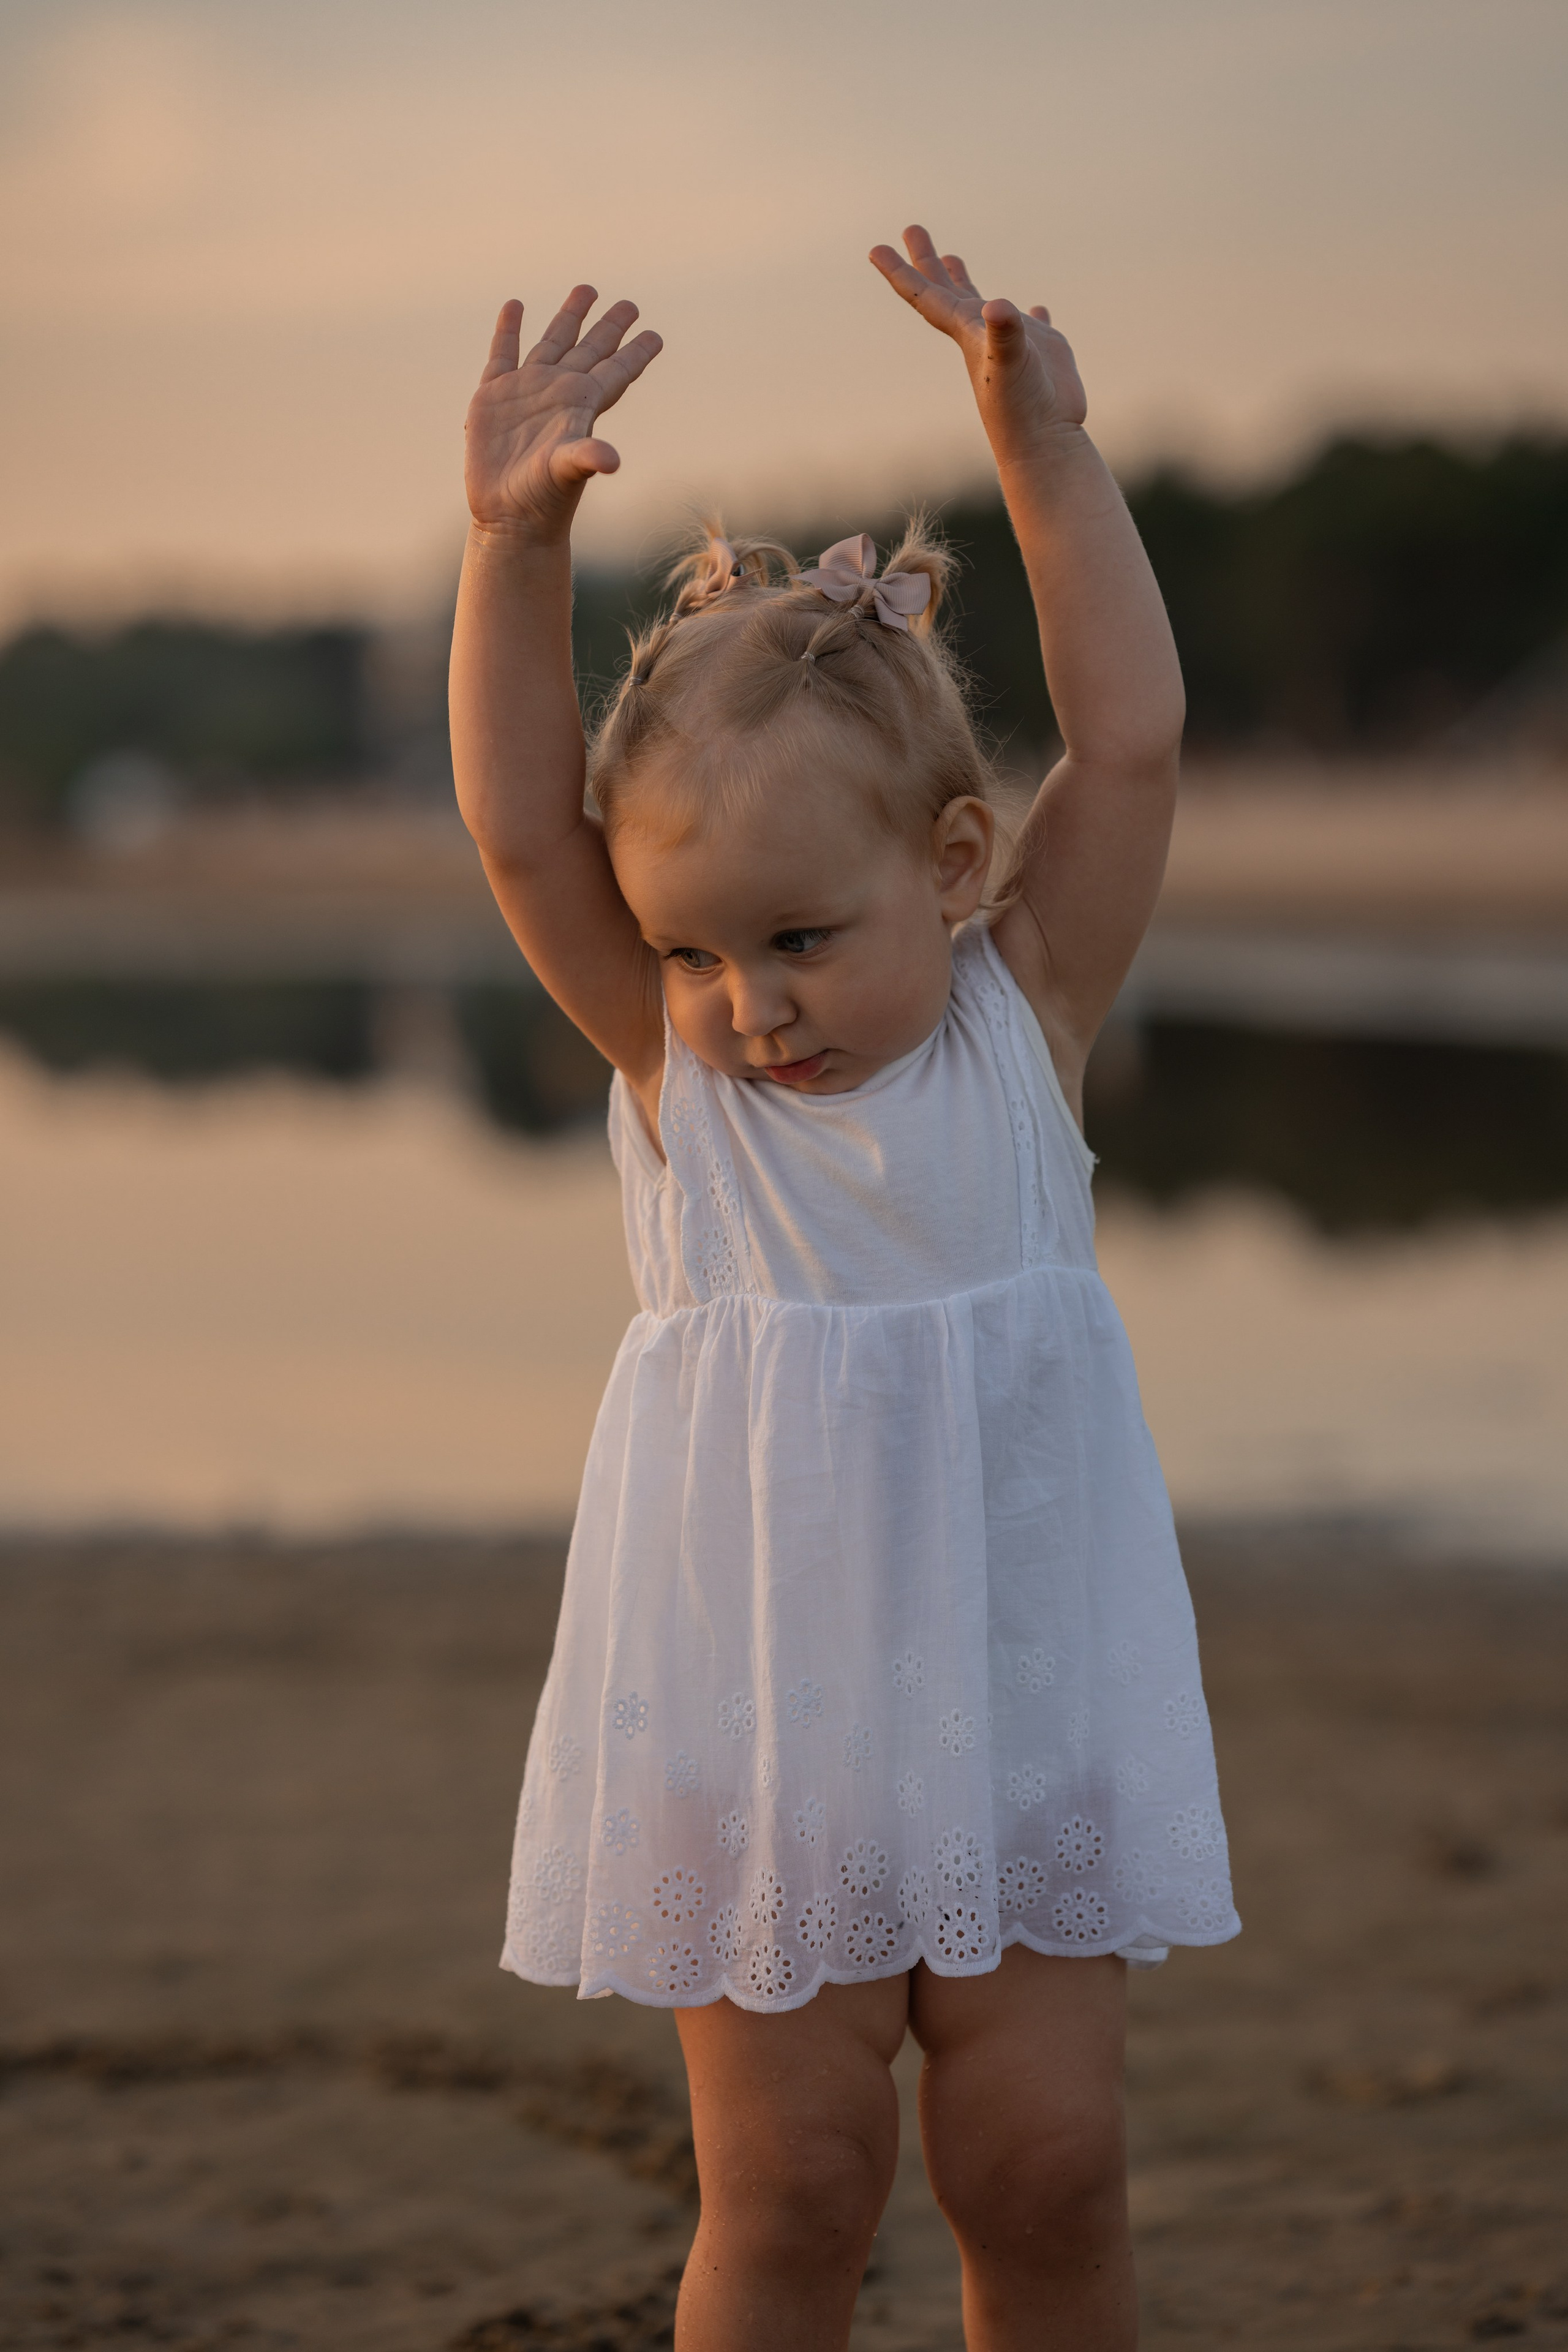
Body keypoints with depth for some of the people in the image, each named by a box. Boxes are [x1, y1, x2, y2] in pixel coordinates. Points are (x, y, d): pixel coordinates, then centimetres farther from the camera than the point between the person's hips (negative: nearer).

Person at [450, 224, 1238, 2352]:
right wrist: (520, 542, -28)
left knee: (1048, 2168, 6)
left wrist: (1049, 455, -16)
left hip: (1017, 1701, 1)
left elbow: (1131, 742, -10)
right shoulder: (665, 1061, -5)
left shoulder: (1027, 1017, -4)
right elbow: (520, 824, -16)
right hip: (756, 1726, -1)